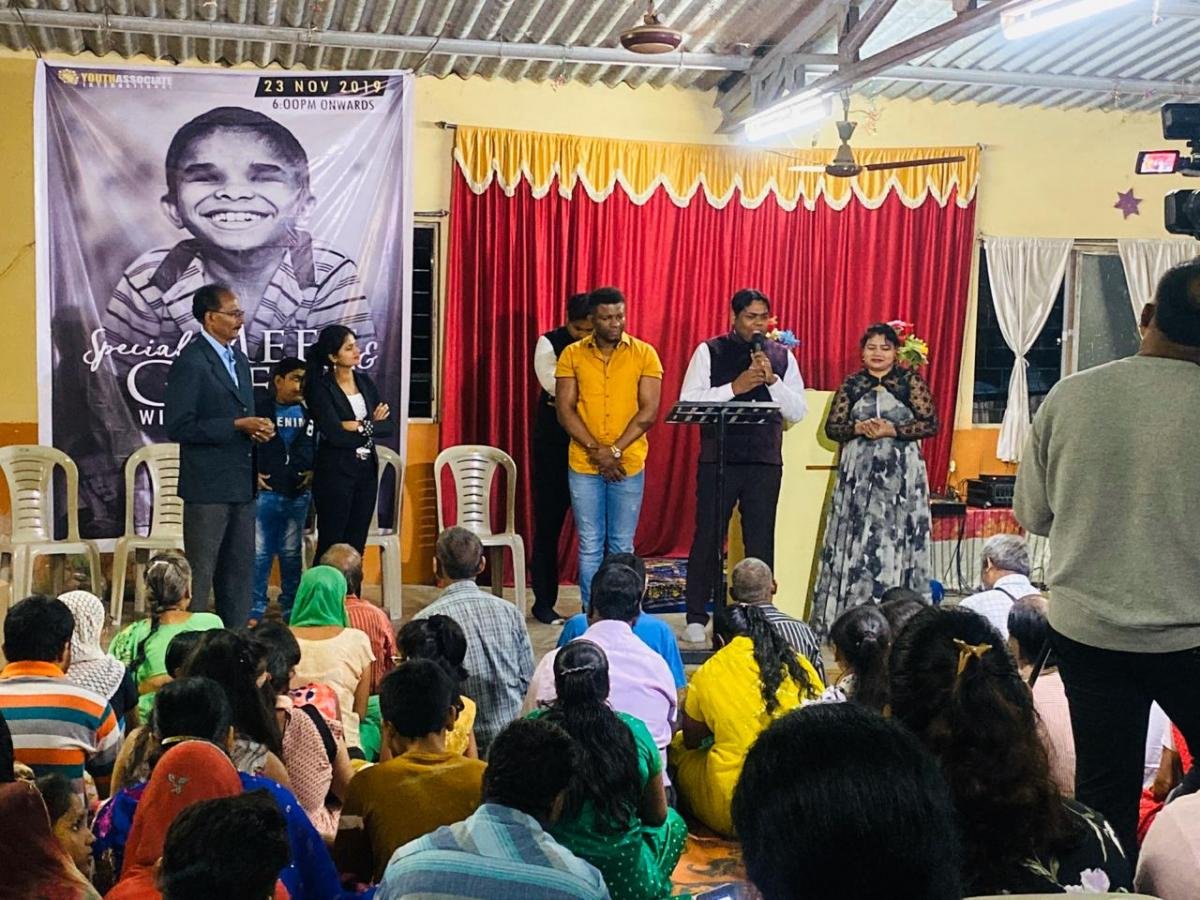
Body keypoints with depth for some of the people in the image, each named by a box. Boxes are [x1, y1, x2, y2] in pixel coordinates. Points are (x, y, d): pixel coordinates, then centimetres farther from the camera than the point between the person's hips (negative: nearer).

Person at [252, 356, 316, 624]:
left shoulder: (309, 410, 5)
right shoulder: (259, 405, -5)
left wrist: (313, 471, 4)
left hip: (298, 492, 3)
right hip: (265, 489, -3)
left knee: (292, 552, 10)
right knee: (259, 552, 0)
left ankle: (292, 609, 19)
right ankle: (255, 610, 9)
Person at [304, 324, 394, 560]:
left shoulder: (365, 381, 10)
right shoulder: (320, 388, -8)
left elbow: (388, 427, 3)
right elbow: (334, 434, -19)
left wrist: (362, 426, -13)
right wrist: (372, 425, -9)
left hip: (367, 471, 6)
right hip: (335, 472, -6)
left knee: (356, 545, 8)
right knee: (330, 547, 0)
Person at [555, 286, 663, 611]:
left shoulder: (644, 354, 0)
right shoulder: (572, 355, 2)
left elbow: (649, 411, -5)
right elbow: (565, 409, -2)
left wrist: (614, 451, -13)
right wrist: (596, 450, -13)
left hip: (629, 465, 0)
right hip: (583, 465, 0)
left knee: (622, 547, 7)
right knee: (590, 546, 5)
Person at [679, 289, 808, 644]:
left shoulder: (782, 356, 8)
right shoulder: (709, 352, 1)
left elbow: (798, 411, 3)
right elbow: (689, 402, -7)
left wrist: (772, 379, -11)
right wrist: (735, 387, -15)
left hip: (766, 462, 2)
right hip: (718, 459, -2)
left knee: (761, 541, 8)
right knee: (708, 538, 3)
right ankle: (696, 618, 12)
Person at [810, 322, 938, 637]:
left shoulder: (911, 381, 4)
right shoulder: (851, 385, 10)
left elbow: (930, 423, -2)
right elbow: (832, 426, 8)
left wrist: (893, 430, -13)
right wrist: (858, 428, -11)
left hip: (901, 473, -2)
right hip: (858, 473, 2)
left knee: (895, 540, -4)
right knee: (854, 539, 0)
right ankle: (848, 617, 4)